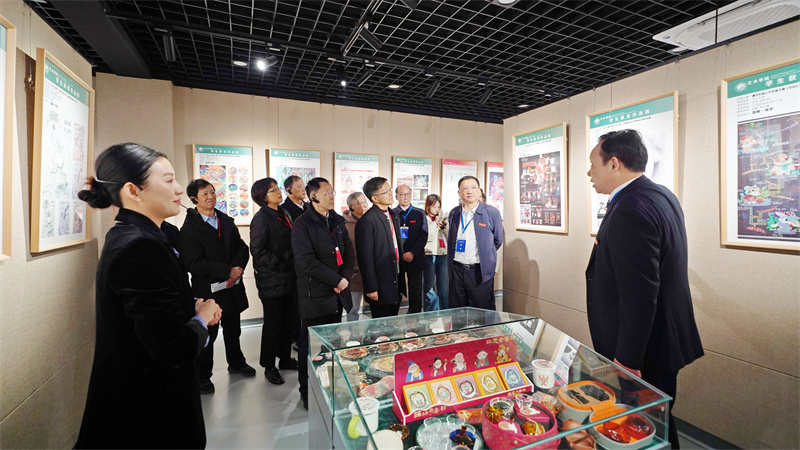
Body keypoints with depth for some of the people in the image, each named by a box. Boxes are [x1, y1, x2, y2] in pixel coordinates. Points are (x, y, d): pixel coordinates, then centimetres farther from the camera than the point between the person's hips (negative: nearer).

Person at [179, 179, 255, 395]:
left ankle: (236, 363, 42)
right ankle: (202, 376, 28)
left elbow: (242, 249, 5)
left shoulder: (227, 221, 7)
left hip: (232, 288, 6)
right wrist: (227, 271, -22)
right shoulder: (189, 229, -12)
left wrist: (237, 268, -14)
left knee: (233, 329, 21)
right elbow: (194, 264, -19)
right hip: (208, 291, -5)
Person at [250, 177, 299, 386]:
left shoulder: (284, 214, 10)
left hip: (288, 278, 7)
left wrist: (292, 268, 6)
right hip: (271, 281, -7)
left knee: (287, 320, 16)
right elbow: (258, 251, -18)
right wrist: (281, 265, -17)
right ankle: (269, 366, 24)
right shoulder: (261, 219, -13)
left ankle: (285, 358, 33)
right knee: (273, 323, 6)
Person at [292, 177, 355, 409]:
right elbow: (306, 261, -20)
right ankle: (308, 394, 26)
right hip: (315, 296, -6)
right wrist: (336, 280, -17)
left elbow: (349, 252, 9)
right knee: (311, 346, 8)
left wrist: (345, 278, -7)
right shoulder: (303, 225, -11)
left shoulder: (337, 221, 10)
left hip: (337, 294, 6)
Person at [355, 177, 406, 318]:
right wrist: (371, 288, -16)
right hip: (380, 285, -8)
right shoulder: (367, 221, -15)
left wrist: (402, 279, 16)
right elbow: (365, 257, -16)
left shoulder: (394, 216, 11)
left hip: (396, 283, 8)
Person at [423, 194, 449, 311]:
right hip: (428, 256, -4)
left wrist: (444, 225, -4)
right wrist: (435, 223, -5)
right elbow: (424, 237, -12)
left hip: (443, 255, 4)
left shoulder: (442, 219, 14)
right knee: (429, 287, 1)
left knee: (443, 287, 7)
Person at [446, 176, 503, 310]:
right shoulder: (454, 213, 9)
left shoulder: (492, 212, -3)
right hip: (457, 270, 4)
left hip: (480, 271, -3)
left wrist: (484, 256, 11)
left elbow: (498, 240, 7)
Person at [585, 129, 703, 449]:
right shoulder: (663, 195, 7)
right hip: (665, 339, 10)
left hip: (644, 352, -10)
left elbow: (639, 296, -28)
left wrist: (627, 360, -20)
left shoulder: (630, 212, -26)